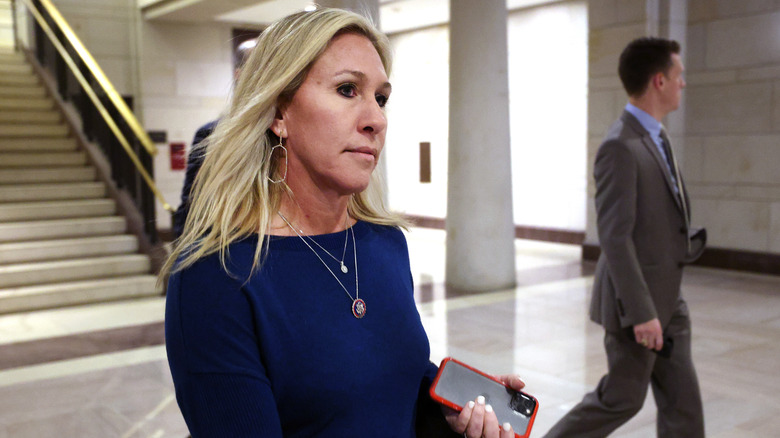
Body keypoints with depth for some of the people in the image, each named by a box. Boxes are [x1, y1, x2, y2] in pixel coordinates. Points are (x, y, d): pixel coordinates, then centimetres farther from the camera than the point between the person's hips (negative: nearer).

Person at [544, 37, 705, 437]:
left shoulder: (653, 138, 10)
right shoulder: (621, 146, -21)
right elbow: (614, 237, -24)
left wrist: (657, 304, 19)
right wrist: (641, 312, -24)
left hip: (667, 300, 9)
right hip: (637, 300, -9)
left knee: (682, 401, 12)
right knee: (621, 399, 5)